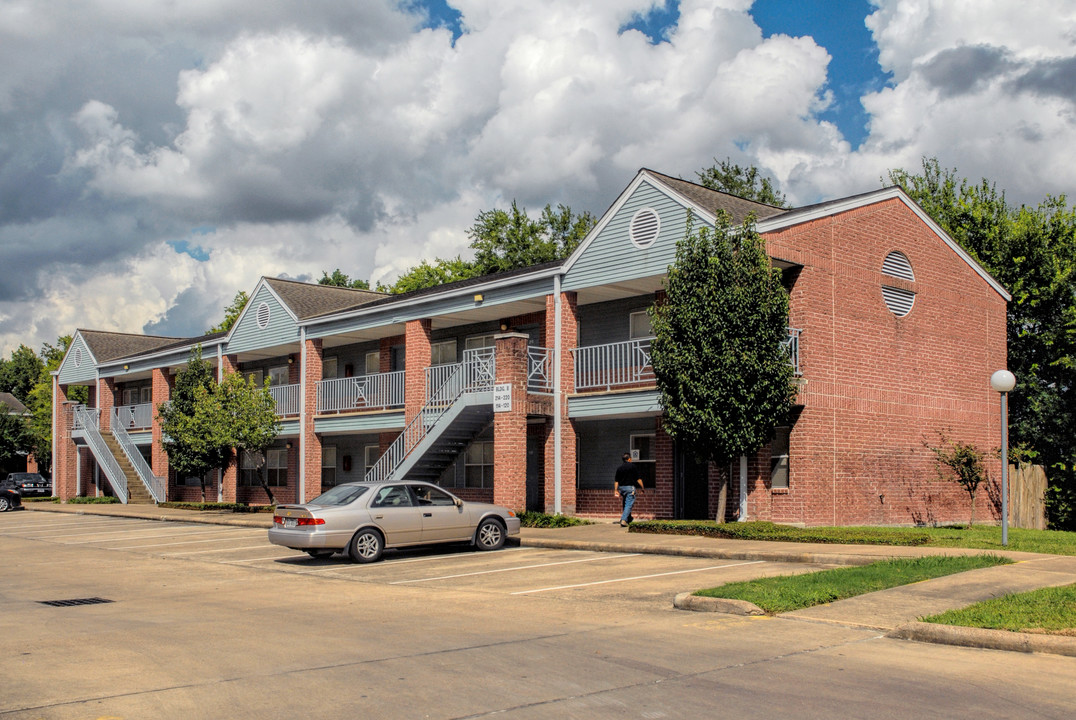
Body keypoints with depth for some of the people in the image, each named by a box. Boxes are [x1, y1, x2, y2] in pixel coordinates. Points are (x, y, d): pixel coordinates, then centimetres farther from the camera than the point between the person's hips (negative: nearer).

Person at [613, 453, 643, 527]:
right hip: (630, 487, -5)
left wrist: (616, 490, 7)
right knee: (629, 505, -7)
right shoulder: (632, 466, -4)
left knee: (625, 504, 19)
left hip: (621, 487, 5)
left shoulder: (619, 468, 8)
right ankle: (623, 520, -20)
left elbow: (616, 481, 5)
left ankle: (629, 518, 29)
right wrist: (641, 487, 3)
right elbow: (638, 478, -5)